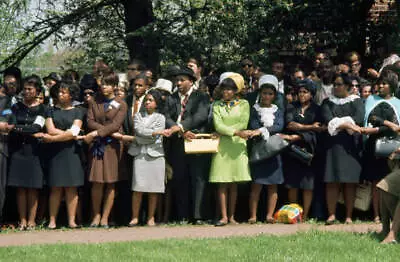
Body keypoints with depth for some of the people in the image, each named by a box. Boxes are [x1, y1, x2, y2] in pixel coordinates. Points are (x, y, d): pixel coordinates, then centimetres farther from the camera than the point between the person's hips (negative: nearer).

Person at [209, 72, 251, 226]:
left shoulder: (243, 104, 8)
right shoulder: (217, 105, 9)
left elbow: (243, 124, -2)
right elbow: (218, 125, -4)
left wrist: (224, 132, -8)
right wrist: (236, 132, -16)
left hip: (237, 146, 0)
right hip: (222, 147, 0)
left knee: (234, 184, 2)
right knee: (222, 183, -5)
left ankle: (232, 216, 5)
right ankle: (223, 217, -6)